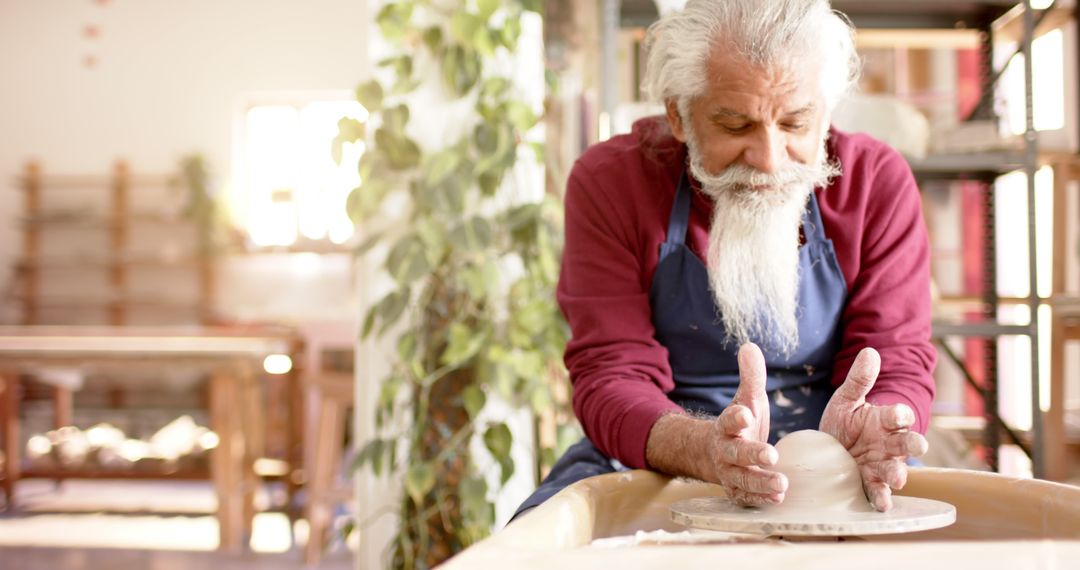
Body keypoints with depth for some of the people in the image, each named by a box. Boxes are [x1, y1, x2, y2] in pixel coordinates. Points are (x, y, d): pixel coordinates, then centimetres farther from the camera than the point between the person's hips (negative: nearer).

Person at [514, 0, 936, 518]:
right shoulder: (608, 181, -7)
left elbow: (899, 364, -6)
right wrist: (707, 450, -35)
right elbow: (611, 378, -12)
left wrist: (865, 441, -32)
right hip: (649, 464, 0)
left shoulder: (877, 181, -4)